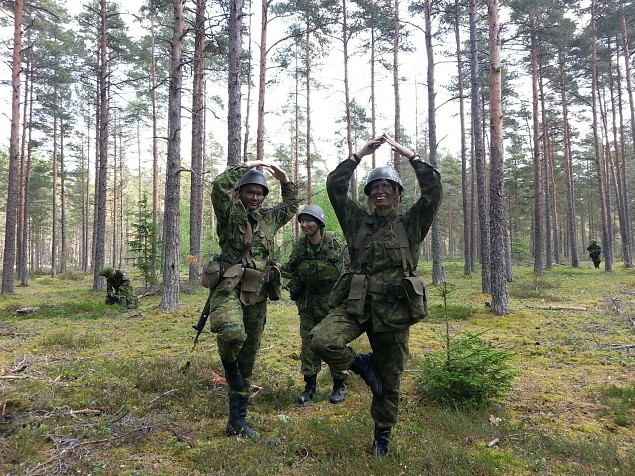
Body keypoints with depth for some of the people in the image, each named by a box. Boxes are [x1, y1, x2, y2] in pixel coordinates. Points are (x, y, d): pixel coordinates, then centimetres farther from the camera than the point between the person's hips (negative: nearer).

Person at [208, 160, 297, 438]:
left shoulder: (268, 219, 17)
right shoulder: (230, 214, 1)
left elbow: (291, 207, 34)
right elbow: (219, 186, -16)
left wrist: (285, 180, 22)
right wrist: (246, 167, -5)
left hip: (257, 295, 5)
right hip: (230, 289, -5)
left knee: (248, 359, 9)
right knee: (232, 333, -37)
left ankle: (238, 419, 21)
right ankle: (229, 366, -1)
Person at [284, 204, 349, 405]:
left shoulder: (335, 243, -14)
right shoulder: (299, 245, 0)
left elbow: (347, 270, -9)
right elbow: (290, 270, 15)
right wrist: (294, 289, 6)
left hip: (332, 301, -4)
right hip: (307, 303, 4)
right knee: (308, 343, 8)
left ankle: (339, 385, 19)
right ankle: (310, 385, 20)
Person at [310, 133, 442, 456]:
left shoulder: (411, 224, 7)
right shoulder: (357, 221, 10)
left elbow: (433, 190, -4)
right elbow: (334, 187, 4)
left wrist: (410, 155, 0)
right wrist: (360, 154, 4)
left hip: (395, 310, -1)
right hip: (356, 304, 1)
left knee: (389, 380, 9)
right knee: (321, 340, -25)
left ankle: (382, 435, 34)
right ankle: (361, 365, 5)